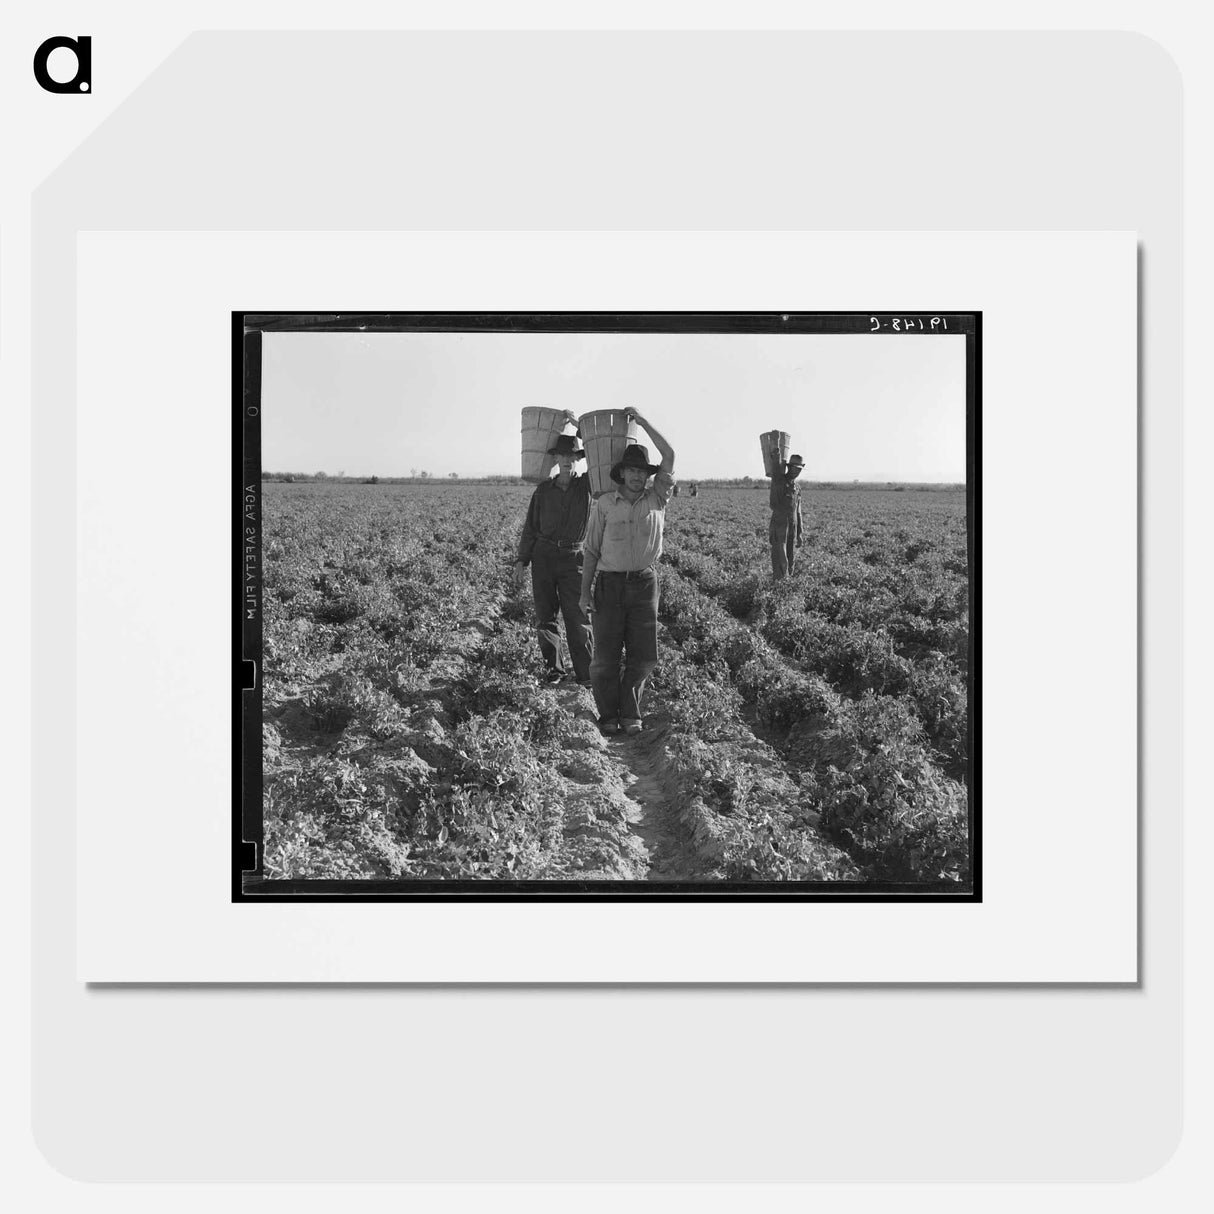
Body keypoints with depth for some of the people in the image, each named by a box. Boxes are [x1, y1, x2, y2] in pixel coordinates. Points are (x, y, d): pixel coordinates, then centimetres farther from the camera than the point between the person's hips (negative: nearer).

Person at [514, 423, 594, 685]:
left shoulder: (585, 485, 2)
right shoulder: (543, 490, 6)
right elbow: (530, 527, 10)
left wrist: (579, 425, -12)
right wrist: (521, 561, 4)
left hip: (572, 557, -2)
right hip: (543, 555, 2)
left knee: (577, 617, -8)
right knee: (545, 616, 4)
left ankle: (586, 674, -5)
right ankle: (554, 669, 15)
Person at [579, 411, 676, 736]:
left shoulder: (656, 499, 5)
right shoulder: (604, 504, 2)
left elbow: (669, 456, -3)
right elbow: (592, 550, 4)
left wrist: (643, 422, 0)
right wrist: (585, 591, -1)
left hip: (644, 583, 1)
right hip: (610, 583, -1)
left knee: (643, 655, 4)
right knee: (606, 655, 1)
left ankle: (629, 714, 18)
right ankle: (608, 716, 13)